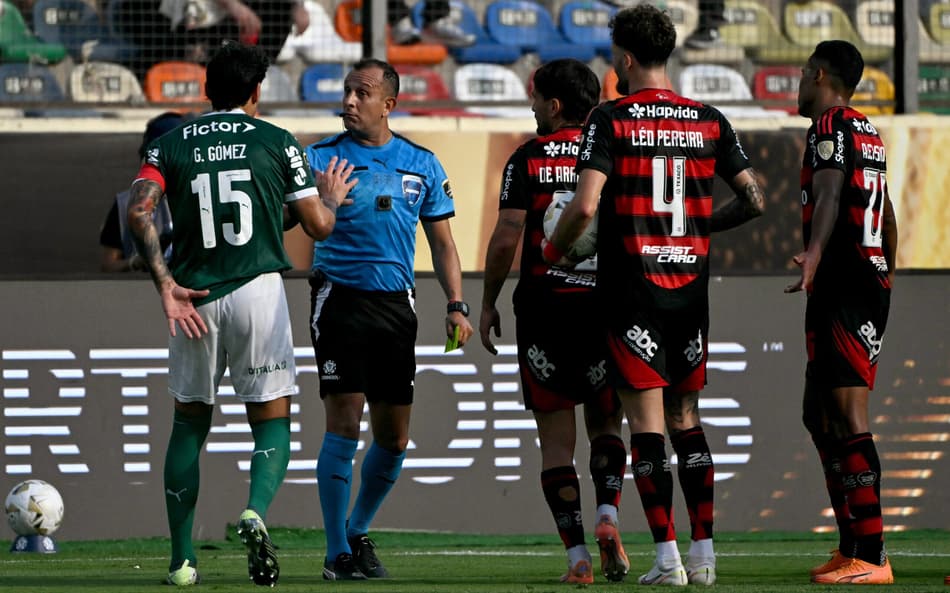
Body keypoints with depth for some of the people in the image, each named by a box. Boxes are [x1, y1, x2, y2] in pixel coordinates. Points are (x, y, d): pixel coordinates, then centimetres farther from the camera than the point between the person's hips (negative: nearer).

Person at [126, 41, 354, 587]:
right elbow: (318, 225, 2)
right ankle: (256, 512, -25)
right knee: (273, 420, 5)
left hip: (194, 298, 2)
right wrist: (331, 198, 24)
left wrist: (165, 283, -9)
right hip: (258, 291, -2)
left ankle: (182, 559, 11)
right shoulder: (277, 142, 3)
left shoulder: (171, 145, 7)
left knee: (190, 422, 15)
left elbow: (139, 209, -10)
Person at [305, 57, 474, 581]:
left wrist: (456, 306, 4)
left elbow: (442, 243, 13)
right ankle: (337, 553, -4)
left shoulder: (422, 165, 8)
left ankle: (358, 533, 27)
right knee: (344, 424, -11)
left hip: (396, 303, 4)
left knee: (393, 439, 6)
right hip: (339, 298, -4)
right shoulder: (321, 158, -1)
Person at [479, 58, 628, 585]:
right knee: (606, 423, 17)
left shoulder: (529, 158, -3)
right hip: (606, 305, 2)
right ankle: (608, 514, -8)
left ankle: (576, 553, -4)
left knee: (556, 438, 3)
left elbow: (507, 237, -8)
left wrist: (488, 303, 3)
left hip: (543, 306, -2)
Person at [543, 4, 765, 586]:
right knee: (686, 417, 13)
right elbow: (754, 200, 7)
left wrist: (552, 251, 2)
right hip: (691, 287, 4)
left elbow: (585, 206, -16)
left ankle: (668, 558, -8)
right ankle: (704, 553, 9)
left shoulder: (611, 119, -7)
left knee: (646, 422, -3)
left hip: (632, 291, -4)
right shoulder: (709, 121, 6)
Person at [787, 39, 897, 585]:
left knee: (849, 419, -12)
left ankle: (872, 556, -17)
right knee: (820, 414, 16)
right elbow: (887, 216, 31)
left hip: (843, 292, -10)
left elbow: (830, 195, -27)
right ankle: (851, 547, 17)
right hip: (873, 284, 10)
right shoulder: (870, 133, 20)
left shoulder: (832, 126, -9)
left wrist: (813, 254, -43)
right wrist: (886, 273, 44)